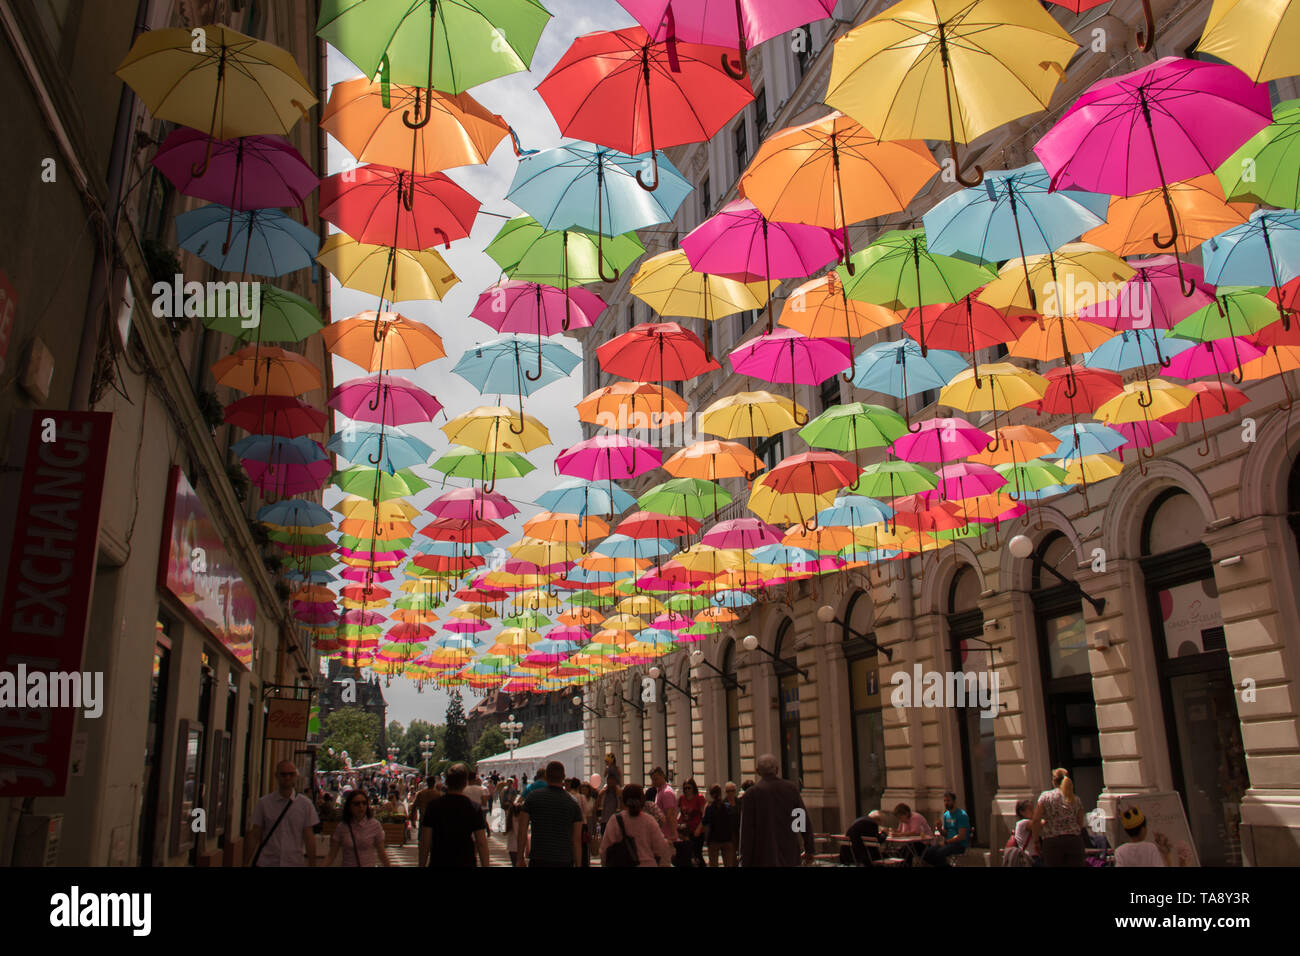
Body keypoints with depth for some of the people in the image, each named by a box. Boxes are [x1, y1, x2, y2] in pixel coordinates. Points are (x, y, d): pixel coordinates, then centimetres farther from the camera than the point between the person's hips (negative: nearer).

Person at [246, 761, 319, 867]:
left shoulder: (305, 803, 1)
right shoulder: (264, 803, 1)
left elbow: (309, 837, 2)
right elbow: (255, 836, 4)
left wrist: (312, 864, 0)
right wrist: (249, 862, 1)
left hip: (295, 862, 0)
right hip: (266, 862, 0)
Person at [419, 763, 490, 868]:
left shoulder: (433, 805, -3)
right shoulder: (475, 808, -6)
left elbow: (425, 842, -1)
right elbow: (481, 843, -6)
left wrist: (422, 864, 9)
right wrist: (485, 865, 2)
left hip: (438, 861, 1)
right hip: (465, 863, -1)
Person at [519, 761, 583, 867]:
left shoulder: (532, 797, 0)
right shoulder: (573, 803, 1)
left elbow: (522, 831, 1)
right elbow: (577, 839, 1)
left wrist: (521, 858, 10)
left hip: (538, 859, -1)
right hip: (564, 860, 1)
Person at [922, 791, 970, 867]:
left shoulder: (961, 815, -9)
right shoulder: (946, 814, 16)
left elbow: (961, 836, -16)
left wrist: (946, 842, -13)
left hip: (960, 845, -7)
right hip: (948, 843, 7)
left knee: (939, 853, -33)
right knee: (928, 852, -16)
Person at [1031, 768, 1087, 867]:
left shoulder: (1045, 796, -1)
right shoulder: (1076, 800, 8)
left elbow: (1036, 820, -5)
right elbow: (1080, 825, 9)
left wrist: (1037, 837, 6)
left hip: (1052, 842, -2)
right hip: (1074, 841, 2)